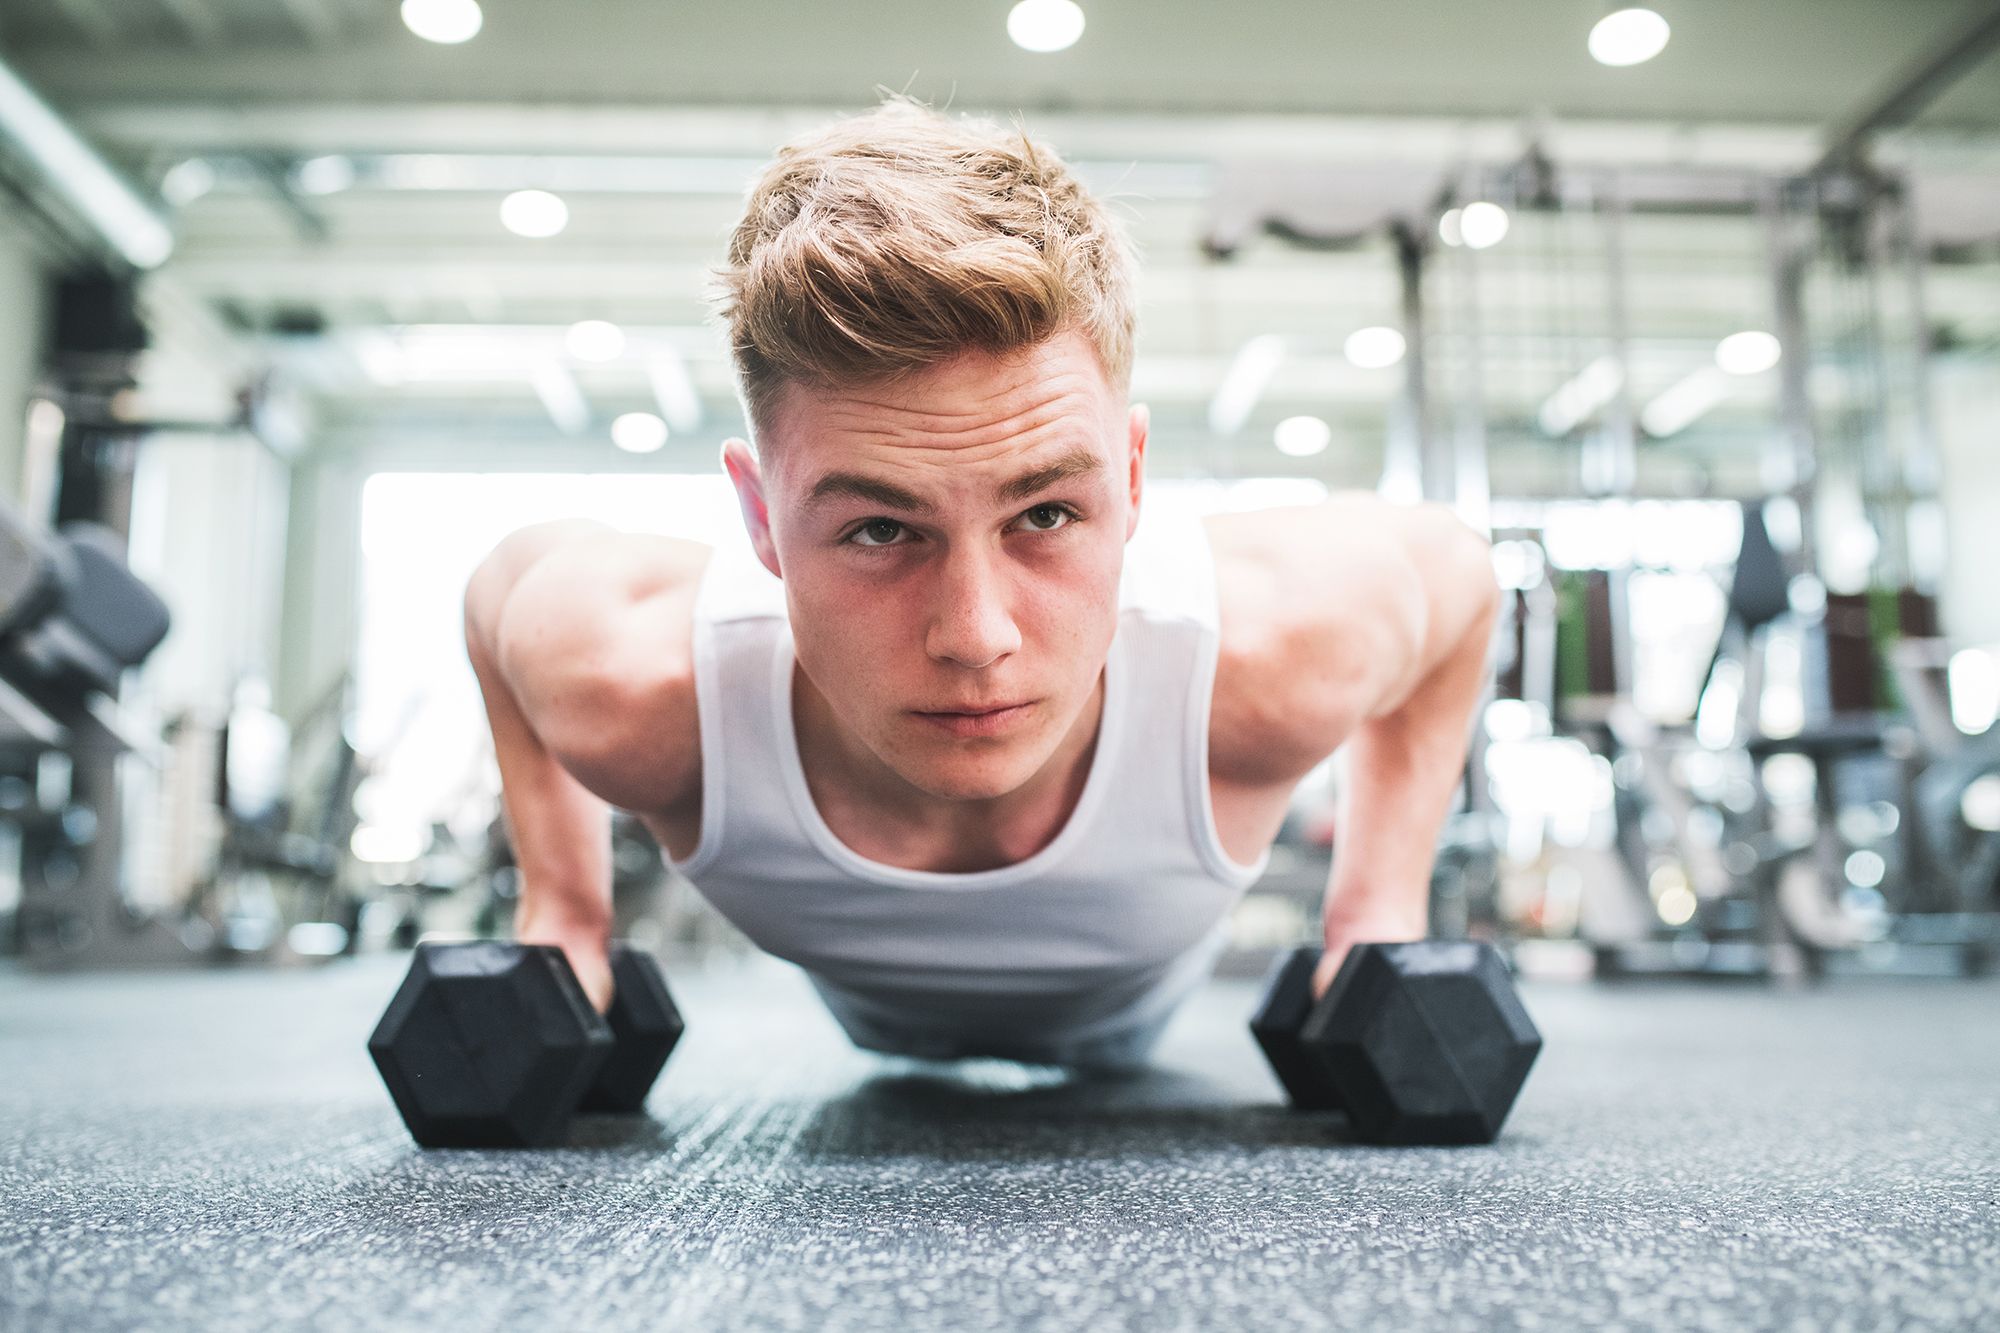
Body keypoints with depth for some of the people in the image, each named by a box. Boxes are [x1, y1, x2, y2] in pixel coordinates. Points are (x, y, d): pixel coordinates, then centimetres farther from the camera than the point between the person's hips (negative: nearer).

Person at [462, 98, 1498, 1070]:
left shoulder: (1275, 661, -46)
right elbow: (502, 582, -18)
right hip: (873, 1025, 1)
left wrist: (1381, 906, -22)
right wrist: (563, 907, -18)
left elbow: (1459, 572, -20)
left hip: (1135, 1019, 0)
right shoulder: (638, 687, -45)